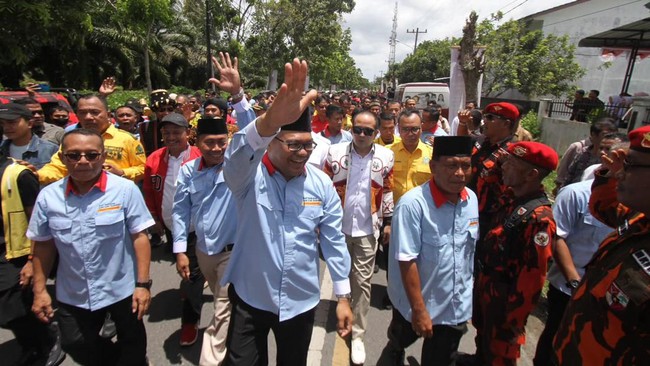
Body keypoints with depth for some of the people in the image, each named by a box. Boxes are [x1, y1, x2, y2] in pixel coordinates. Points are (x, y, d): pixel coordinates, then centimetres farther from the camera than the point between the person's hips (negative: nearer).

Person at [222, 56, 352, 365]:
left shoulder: (322, 183, -7)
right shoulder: (250, 175, -15)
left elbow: (333, 240, -2)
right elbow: (235, 158, -39)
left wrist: (343, 296, 0)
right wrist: (268, 122, -59)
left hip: (301, 300, 2)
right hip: (250, 297, -2)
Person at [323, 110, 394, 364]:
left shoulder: (386, 157, -2)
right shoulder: (335, 152, -6)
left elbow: (388, 191, 6)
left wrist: (388, 222, 6)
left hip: (367, 229, 0)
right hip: (338, 226, 1)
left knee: (362, 281, 5)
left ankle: (357, 335, 18)